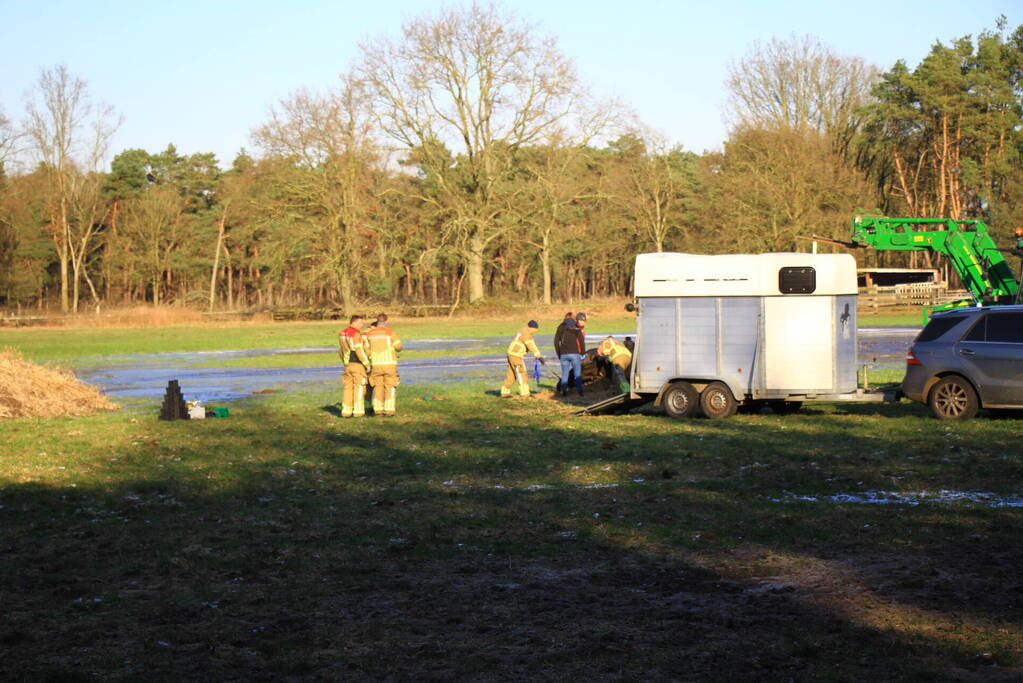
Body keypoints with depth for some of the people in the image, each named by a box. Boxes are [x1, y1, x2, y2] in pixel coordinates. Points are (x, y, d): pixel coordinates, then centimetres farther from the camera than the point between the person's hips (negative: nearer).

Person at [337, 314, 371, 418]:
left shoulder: (342, 333, 12)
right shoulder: (356, 334, -14)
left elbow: (340, 351, 18)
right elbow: (359, 350, -19)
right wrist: (367, 364, -13)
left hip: (347, 365, 7)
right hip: (358, 364, -7)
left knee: (348, 387, 11)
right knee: (359, 387, -3)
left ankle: (346, 411, 11)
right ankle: (358, 411, -4)